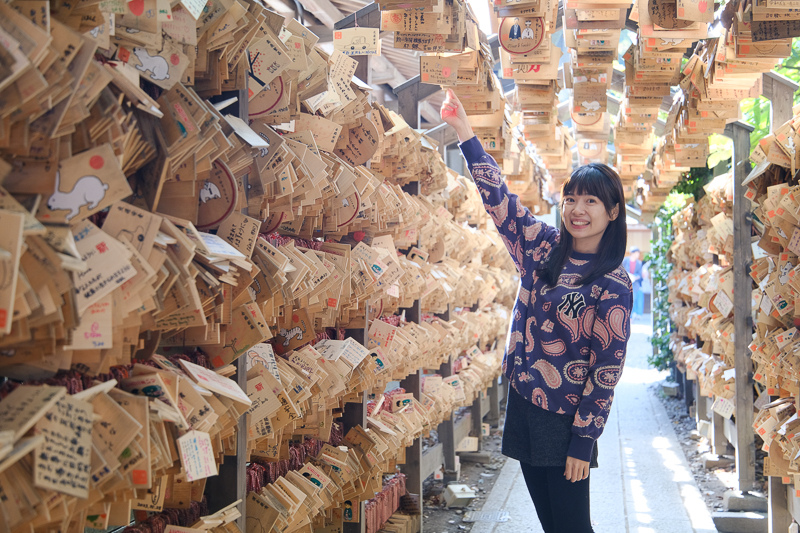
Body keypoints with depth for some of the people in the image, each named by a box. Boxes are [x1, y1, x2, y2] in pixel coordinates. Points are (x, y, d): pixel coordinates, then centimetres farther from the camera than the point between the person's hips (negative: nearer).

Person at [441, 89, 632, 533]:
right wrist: (464, 131, 2)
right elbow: (497, 197, 6)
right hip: (522, 405, 6)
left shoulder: (613, 285, -11)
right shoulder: (544, 248, 4)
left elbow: (607, 369, -12)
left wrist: (583, 442, -14)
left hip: (565, 421, -5)